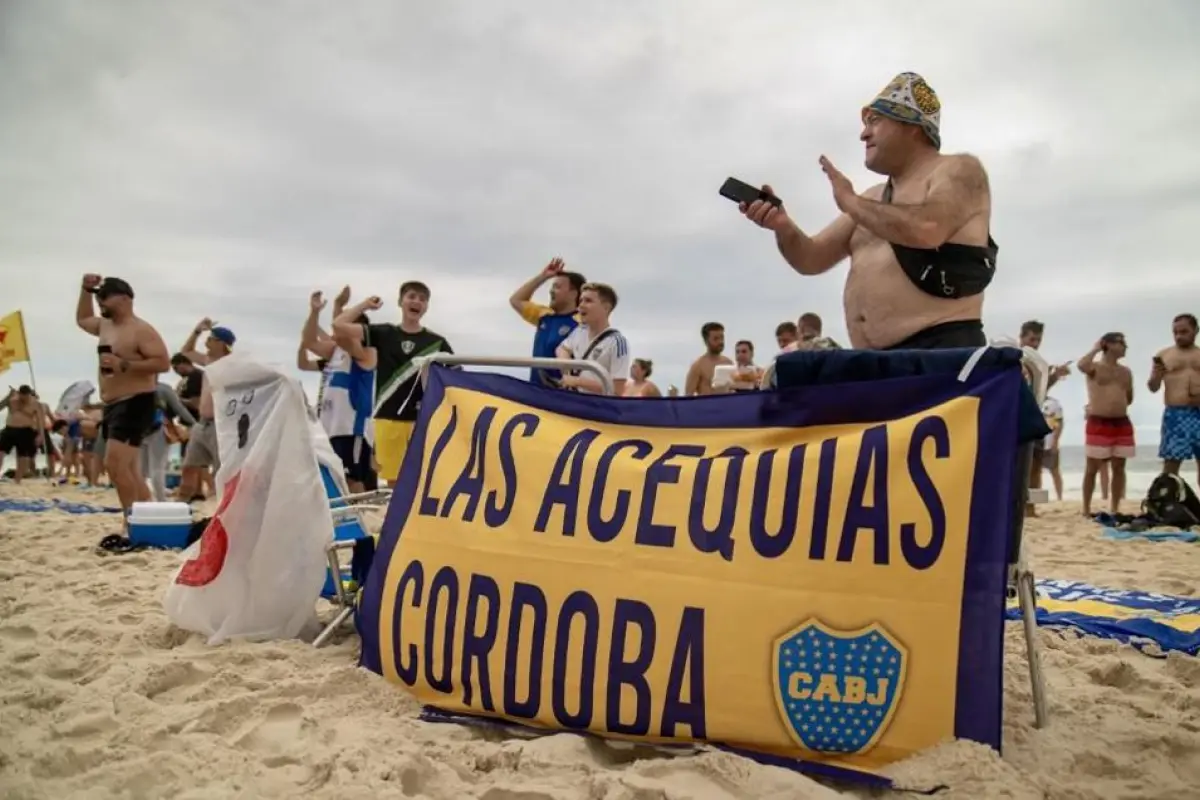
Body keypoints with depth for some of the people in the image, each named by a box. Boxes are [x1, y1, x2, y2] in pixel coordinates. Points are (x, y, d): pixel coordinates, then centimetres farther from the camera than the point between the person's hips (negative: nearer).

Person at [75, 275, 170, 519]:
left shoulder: (141, 330, -11)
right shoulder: (105, 326, 16)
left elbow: (163, 362, -20)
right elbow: (82, 319, 36)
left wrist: (123, 365, -25)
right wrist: (86, 289, 21)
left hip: (135, 404, -10)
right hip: (113, 406, 10)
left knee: (114, 463, -21)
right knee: (129, 469, 9)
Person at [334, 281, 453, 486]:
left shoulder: (437, 342, 7)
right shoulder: (383, 333, 7)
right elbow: (339, 325, 0)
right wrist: (365, 305, 7)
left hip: (423, 419, 0)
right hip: (388, 417, 1)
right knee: (393, 480, 5)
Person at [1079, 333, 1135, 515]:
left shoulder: (1125, 371, 16)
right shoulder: (1095, 366, -2)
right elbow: (1081, 365, -28)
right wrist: (1096, 349, -13)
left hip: (1122, 423, 6)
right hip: (1099, 424, -6)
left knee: (1118, 468, 6)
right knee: (1092, 468, -1)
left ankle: (1114, 509, 14)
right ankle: (1086, 509, 5)